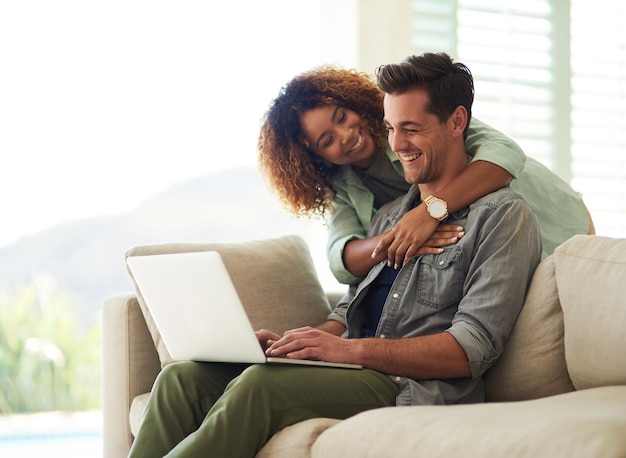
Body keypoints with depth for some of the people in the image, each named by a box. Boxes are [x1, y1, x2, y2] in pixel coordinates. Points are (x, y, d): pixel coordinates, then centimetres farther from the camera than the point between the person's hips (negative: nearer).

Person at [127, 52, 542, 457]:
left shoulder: (504, 216, -1)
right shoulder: (389, 216, 25)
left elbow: (472, 349, -11)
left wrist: (349, 349, -19)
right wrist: (289, 344, 0)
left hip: (413, 390, -7)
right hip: (355, 375, 8)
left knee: (259, 384, -32)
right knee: (184, 377, -13)